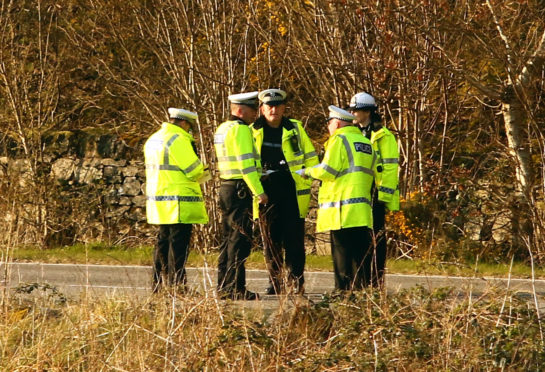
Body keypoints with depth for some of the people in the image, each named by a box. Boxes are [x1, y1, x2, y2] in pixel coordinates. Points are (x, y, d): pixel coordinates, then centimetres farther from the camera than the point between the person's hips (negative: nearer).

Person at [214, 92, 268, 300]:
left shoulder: (222, 129, 17)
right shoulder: (240, 130, -14)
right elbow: (247, 164, -20)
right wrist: (259, 192, -19)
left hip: (226, 188, 10)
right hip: (240, 191, -10)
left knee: (229, 239, 13)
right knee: (240, 239, -8)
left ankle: (223, 287, 16)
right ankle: (235, 288, -10)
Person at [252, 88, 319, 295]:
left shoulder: (295, 129, 6)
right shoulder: (254, 132, 8)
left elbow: (311, 158, 11)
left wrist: (305, 181, 2)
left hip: (292, 191, -1)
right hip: (266, 191, 1)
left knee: (294, 239, -3)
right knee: (270, 239, 3)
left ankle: (296, 283, 0)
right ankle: (274, 283, 9)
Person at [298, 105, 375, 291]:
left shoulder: (339, 139, -6)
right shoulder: (367, 143, 18)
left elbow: (327, 170, -12)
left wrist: (308, 171, 5)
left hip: (342, 209, -7)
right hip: (362, 211, 7)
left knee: (342, 253, -5)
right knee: (361, 253, 7)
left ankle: (343, 290, -8)